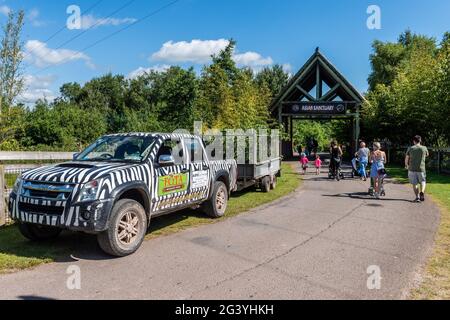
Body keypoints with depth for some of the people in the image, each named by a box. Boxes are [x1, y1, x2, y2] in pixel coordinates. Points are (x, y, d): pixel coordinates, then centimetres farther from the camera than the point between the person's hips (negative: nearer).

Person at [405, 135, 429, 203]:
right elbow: (427, 154, 21)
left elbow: (406, 158, 5)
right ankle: (422, 192, -12)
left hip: (412, 169, 0)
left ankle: (417, 197, 4)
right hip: (421, 169, 0)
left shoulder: (410, 148, -1)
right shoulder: (424, 148, -1)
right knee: (423, 182, 15)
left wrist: (406, 165, 24)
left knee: (414, 183, 9)